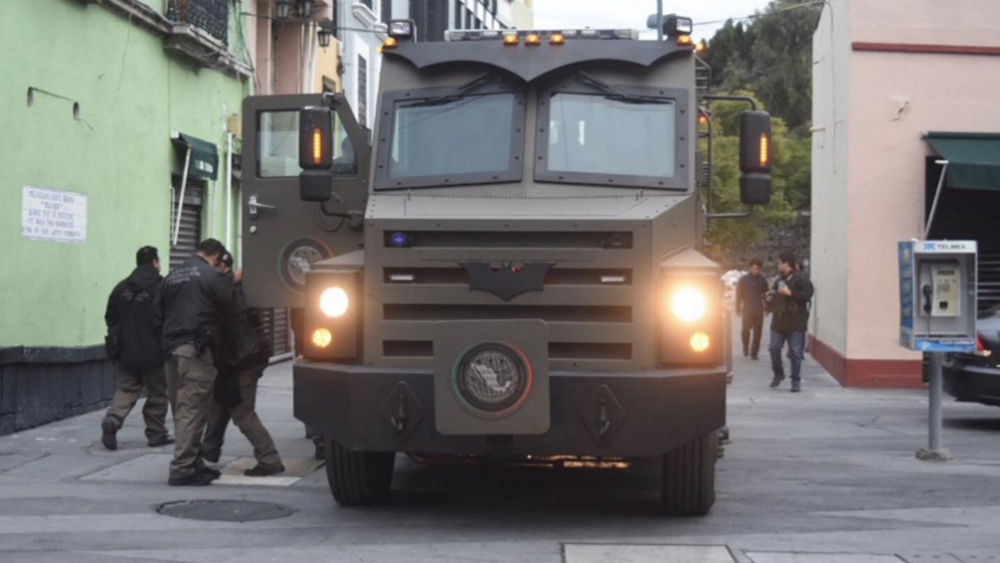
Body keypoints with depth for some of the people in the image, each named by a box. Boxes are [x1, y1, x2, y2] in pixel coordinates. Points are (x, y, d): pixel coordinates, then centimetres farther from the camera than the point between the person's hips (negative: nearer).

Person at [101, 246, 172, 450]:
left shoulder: (122, 287, 5)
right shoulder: (160, 286, -12)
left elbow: (111, 317, 9)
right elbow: (164, 319, -19)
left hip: (127, 351, 4)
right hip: (153, 352, -4)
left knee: (125, 390, 9)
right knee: (157, 395, 8)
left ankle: (112, 420, -14)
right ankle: (157, 434, 13)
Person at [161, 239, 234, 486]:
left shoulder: (172, 276, 18)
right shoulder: (214, 276, -3)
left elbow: (162, 311, 19)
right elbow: (226, 313, 0)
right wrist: (220, 345, 16)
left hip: (171, 346, 8)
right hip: (196, 348, -7)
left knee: (181, 409, 13)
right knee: (192, 410, -7)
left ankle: (194, 463, 19)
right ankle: (183, 468, -10)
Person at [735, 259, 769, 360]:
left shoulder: (763, 280, 6)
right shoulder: (744, 279, 2)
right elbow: (739, 295, 4)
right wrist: (738, 309, 0)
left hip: (759, 310, 2)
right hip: (747, 309, -2)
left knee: (757, 332, 0)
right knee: (746, 329, -15)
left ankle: (754, 353, 8)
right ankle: (746, 348, 9)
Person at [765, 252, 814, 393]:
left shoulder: (800, 280, -9)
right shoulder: (779, 280, 16)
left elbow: (807, 294, -22)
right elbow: (774, 296, 28)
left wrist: (790, 293, -23)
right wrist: (769, 297, 6)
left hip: (794, 323, -7)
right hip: (778, 321, 7)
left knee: (795, 352, -3)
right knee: (774, 348, 5)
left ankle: (796, 381, 3)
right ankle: (778, 374, 24)